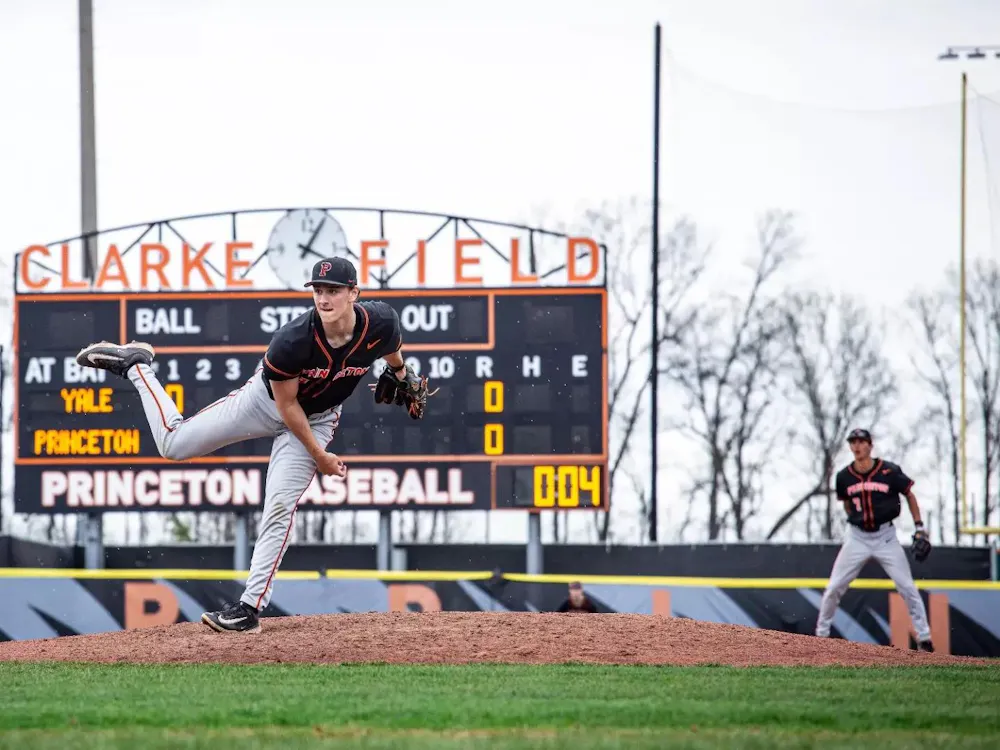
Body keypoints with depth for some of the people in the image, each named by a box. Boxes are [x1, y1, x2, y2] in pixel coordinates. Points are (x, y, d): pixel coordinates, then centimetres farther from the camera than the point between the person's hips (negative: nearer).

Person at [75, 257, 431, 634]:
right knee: (174, 442, 4)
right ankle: (135, 365, 25)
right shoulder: (292, 341, -37)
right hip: (266, 400, -1)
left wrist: (402, 377, 15)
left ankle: (250, 607, -3)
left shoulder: (380, 322, -29)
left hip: (316, 418, 1)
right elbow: (286, 404, -22)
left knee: (279, 510, -9)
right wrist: (318, 456, -16)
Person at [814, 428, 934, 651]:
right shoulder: (844, 477, -5)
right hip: (857, 538, 2)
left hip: (886, 538, -2)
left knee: (908, 588, -5)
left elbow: (910, 496, 0)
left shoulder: (890, 472, -12)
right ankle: (821, 634, 14)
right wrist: (856, 521, 12)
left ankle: (924, 638, 3)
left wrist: (920, 530, -4)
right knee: (834, 588, -1)